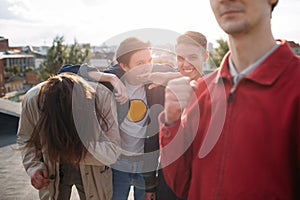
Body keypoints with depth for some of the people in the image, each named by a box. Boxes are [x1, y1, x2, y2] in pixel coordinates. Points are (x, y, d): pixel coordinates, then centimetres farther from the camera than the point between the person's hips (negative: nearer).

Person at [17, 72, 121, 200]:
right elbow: (25, 138, -4)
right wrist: (34, 167, -19)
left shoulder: (103, 97, -31)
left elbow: (111, 153, -28)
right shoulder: (32, 99, -25)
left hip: (92, 172, -1)